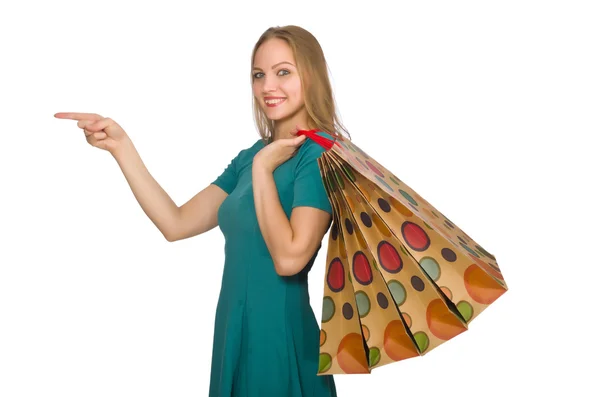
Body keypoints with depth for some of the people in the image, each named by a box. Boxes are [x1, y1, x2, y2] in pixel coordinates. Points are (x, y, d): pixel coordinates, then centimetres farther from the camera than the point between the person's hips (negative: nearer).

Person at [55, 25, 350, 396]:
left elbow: (289, 257, -25)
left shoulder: (321, 155, -14)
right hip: (234, 329, 7)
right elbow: (176, 223, 1)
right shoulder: (253, 155, 7)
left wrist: (263, 169, -19)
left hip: (281, 335, -7)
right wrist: (121, 146, -3)